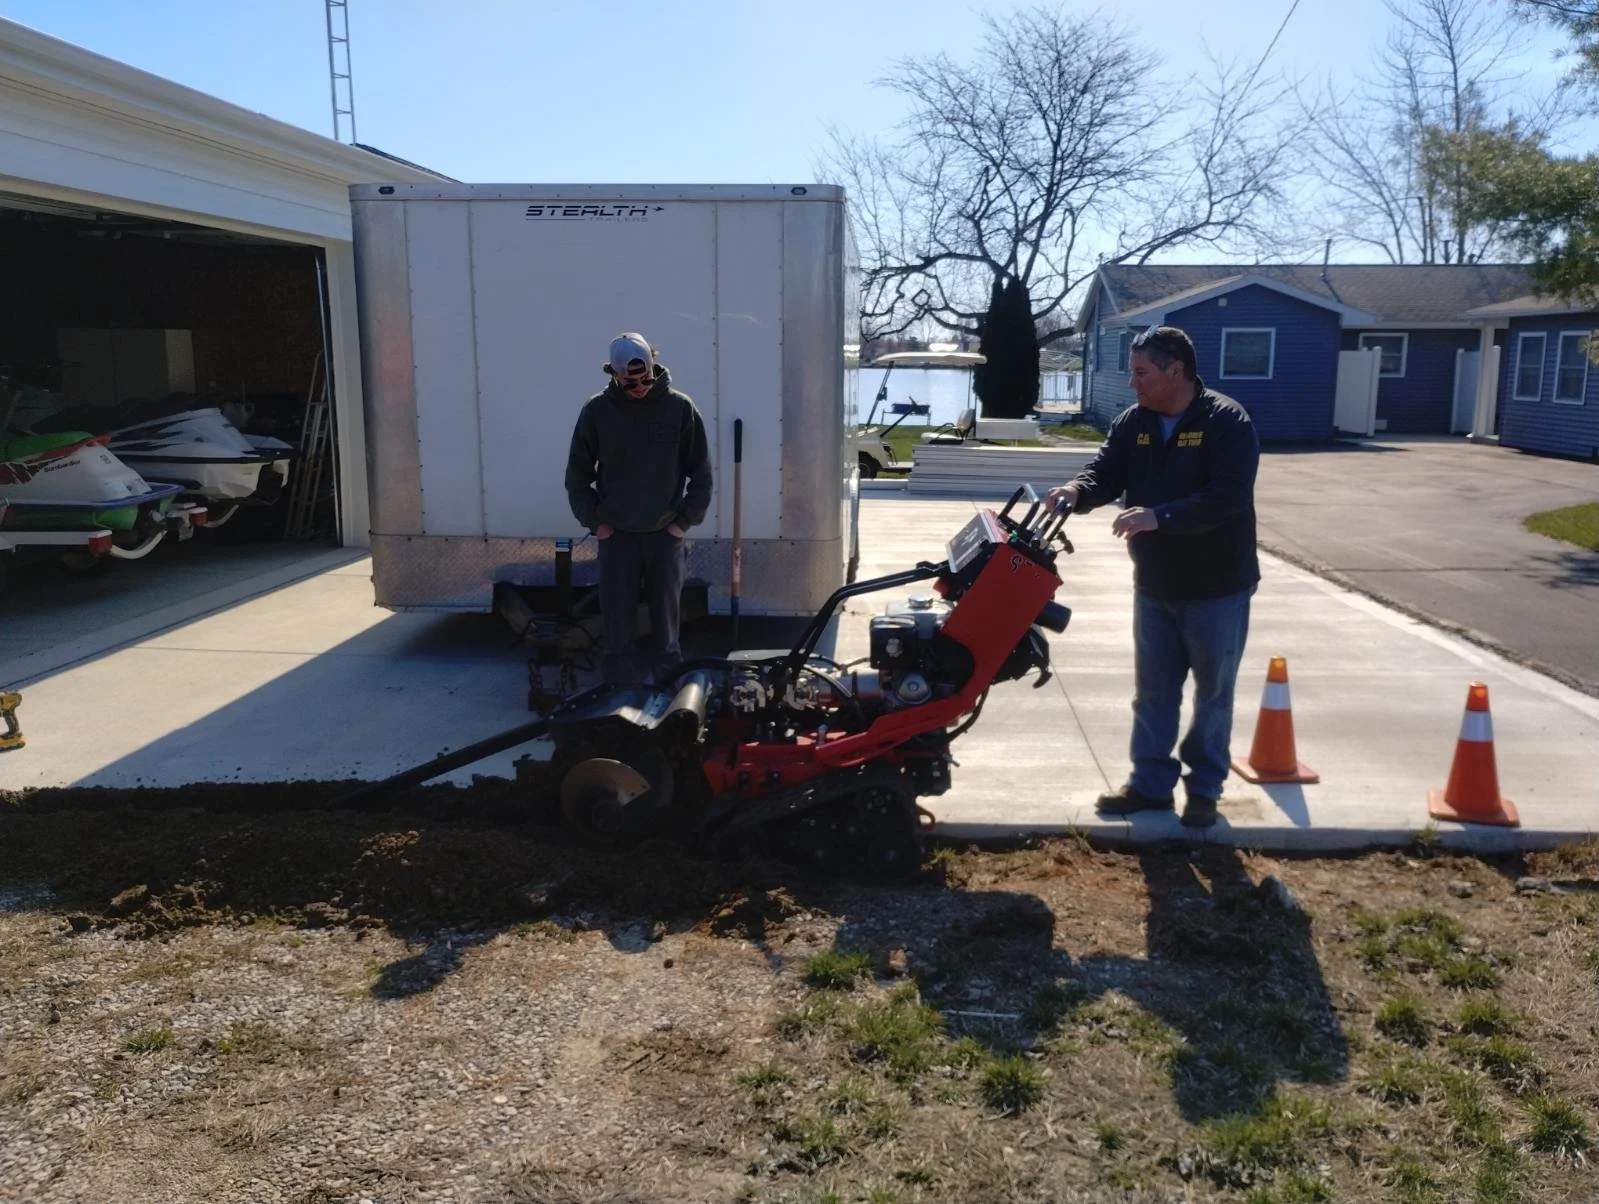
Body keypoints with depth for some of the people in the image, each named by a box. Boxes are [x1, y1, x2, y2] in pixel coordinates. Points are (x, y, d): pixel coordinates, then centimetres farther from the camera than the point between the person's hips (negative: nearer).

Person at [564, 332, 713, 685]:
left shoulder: (680, 407, -4)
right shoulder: (597, 410, -3)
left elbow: (701, 473, 1)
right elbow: (577, 474, 5)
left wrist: (686, 520, -3)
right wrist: (595, 521, -1)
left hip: (666, 533, 0)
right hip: (615, 535, 0)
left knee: (666, 610, 7)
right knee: (616, 614, 3)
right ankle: (620, 682, 13)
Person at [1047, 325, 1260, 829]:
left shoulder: (1227, 422, -17)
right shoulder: (1132, 423, 2)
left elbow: (1229, 496, -27)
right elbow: (1105, 473, -2)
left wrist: (1159, 516, -35)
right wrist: (1077, 490, -25)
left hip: (1217, 588, -5)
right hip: (1154, 586, 6)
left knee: (1213, 694, 9)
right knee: (1153, 692, 13)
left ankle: (1205, 788, 23)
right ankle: (1151, 783, 25)